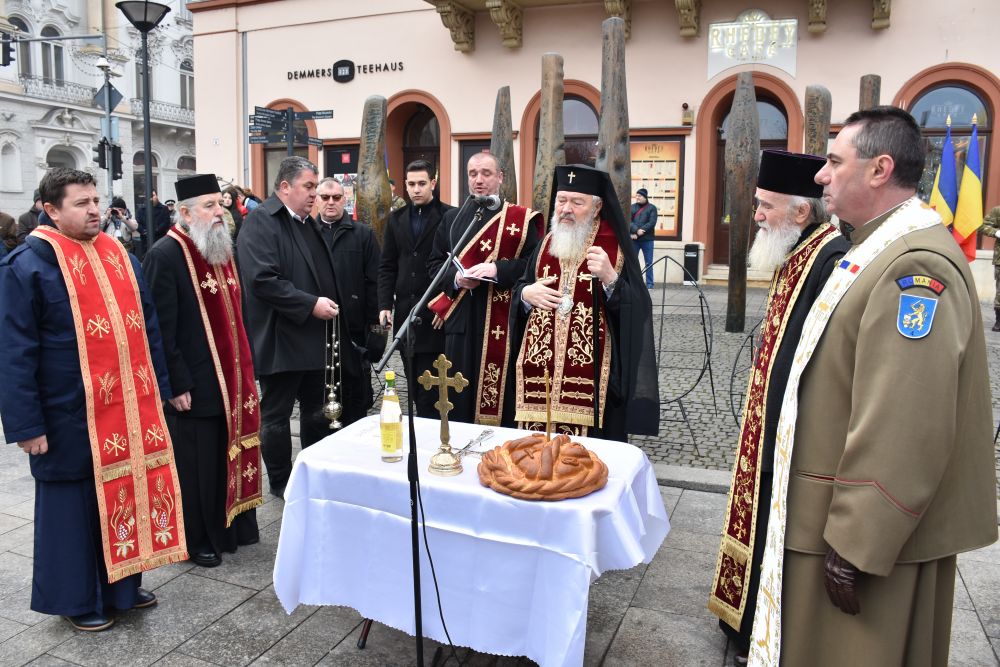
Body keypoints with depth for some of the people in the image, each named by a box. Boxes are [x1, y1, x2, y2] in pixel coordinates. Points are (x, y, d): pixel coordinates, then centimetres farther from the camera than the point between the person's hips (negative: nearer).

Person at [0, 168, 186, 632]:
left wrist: (158, 390, 12)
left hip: (128, 407, 6)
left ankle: (122, 585, 33)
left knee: (126, 492, 15)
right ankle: (77, 599, 28)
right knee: (74, 504, 9)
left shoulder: (119, 257, 8)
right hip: (70, 415, -6)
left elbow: (147, 327, 14)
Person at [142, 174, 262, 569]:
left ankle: (231, 527, 34)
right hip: (194, 384, -8)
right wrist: (178, 385, -18)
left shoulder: (221, 248, 11)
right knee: (196, 464, 6)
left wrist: (245, 370, 15)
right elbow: (160, 329, -17)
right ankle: (197, 541, 23)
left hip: (230, 378, 8)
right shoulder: (165, 255, -14)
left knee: (230, 454, 17)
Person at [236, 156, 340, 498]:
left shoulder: (308, 223, 15)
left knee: (317, 409, 17)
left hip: (314, 338, 9)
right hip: (279, 339, -8)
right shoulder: (261, 221, -13)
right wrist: (310, 304, -23)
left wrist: (328, 302, 9)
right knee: (277, 414, 5)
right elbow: (262, 279, -24)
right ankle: (281, 483, 21)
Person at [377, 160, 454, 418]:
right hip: (405, 313, 5)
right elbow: (387, 267, 12)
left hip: (436, 314, -5)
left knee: (430, 388, -4)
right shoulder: (396, 218, 12)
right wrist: (385, 304, 3)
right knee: (415, 385, 13)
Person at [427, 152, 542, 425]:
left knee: (499, 392, 2)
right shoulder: (452, 219, 13)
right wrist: (455, 278, -7)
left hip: (502, 321, -4)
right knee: (459, 398, 9)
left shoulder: (521, 219, 0)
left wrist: (497, 269, -19)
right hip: (460, 320, 4)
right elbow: (434, 263, 14)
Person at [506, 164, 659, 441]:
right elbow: (519, 291, 16)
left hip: (590, 375, -4)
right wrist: (526, 294, -6)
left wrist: (610, 279, -26)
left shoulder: (614, 248, -3)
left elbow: (637, 311, -10)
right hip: (540, 371, 4)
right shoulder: (546, 244, 10)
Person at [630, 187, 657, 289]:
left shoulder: (651, 208, 3)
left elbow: (652, 223, -9)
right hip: (633, 239, 2)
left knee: (648, 263, 2)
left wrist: (638, 233, -17)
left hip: (647, 239, -2)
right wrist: (636, 230, -20)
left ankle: (649, 284, 6)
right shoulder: (632, 207, 10)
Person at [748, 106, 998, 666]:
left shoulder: (916, 266, -23)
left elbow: (905, 432, -28)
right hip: (841, 513, 9)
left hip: (878, 531, -9)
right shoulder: (886, 248, 10)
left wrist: (855, 546, -22)